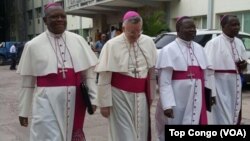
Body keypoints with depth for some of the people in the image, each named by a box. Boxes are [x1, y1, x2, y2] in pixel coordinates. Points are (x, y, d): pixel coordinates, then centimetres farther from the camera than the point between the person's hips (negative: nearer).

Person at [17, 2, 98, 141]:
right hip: (47, 102, -2)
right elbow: (27, 81, 4)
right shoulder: (33, 45, 0)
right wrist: (23, 111, 6)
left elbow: (89, 72, 8)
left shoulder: (78, 40, 5)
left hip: (74, 100, 3)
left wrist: (92, 98, 3)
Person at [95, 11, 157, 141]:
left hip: (141, 96, 4)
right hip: (120, 96, -4)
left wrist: (150, 95, 11)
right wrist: (104, 103, -9)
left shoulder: (148, 42, 0)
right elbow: (104, 78, -10)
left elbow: (152, 71, 9)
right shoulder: (112, 45, -12)